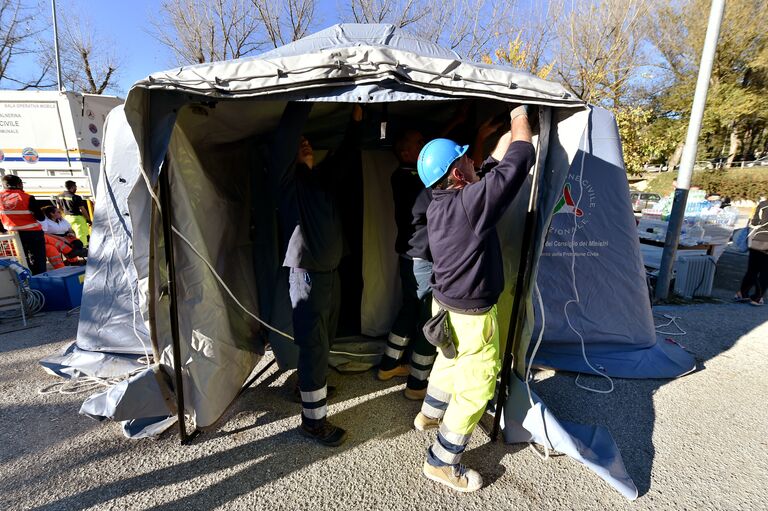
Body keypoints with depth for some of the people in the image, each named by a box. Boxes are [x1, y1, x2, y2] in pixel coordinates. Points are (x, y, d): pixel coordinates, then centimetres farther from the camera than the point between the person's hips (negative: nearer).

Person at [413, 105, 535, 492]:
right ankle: (441, 462, 24)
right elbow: (519, 159, -18)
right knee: (476, 385, 9)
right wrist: (520, 116, 0)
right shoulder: (471, 202, -28)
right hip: (471, 315, -9)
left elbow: (493, 166, 12)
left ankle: (429, 415, 53)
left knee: (450, 362, 30)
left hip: (446, 304, 9)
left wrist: (509, 131, 17)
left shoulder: (439, 203, -1)